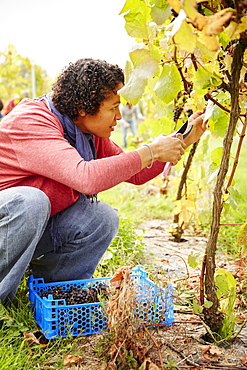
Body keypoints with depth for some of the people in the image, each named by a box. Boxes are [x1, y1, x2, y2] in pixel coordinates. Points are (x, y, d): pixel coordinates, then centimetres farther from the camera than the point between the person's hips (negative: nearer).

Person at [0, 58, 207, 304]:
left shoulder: (88, 132, 0)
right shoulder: (30, 124, -27)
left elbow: (135, 174, 7)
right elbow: (87, 177, -43)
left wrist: (183, 141, -1)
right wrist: (150, 152, -33)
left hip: (34, 228, 7)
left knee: (103, 218, -13)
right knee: (30, 200, -38)